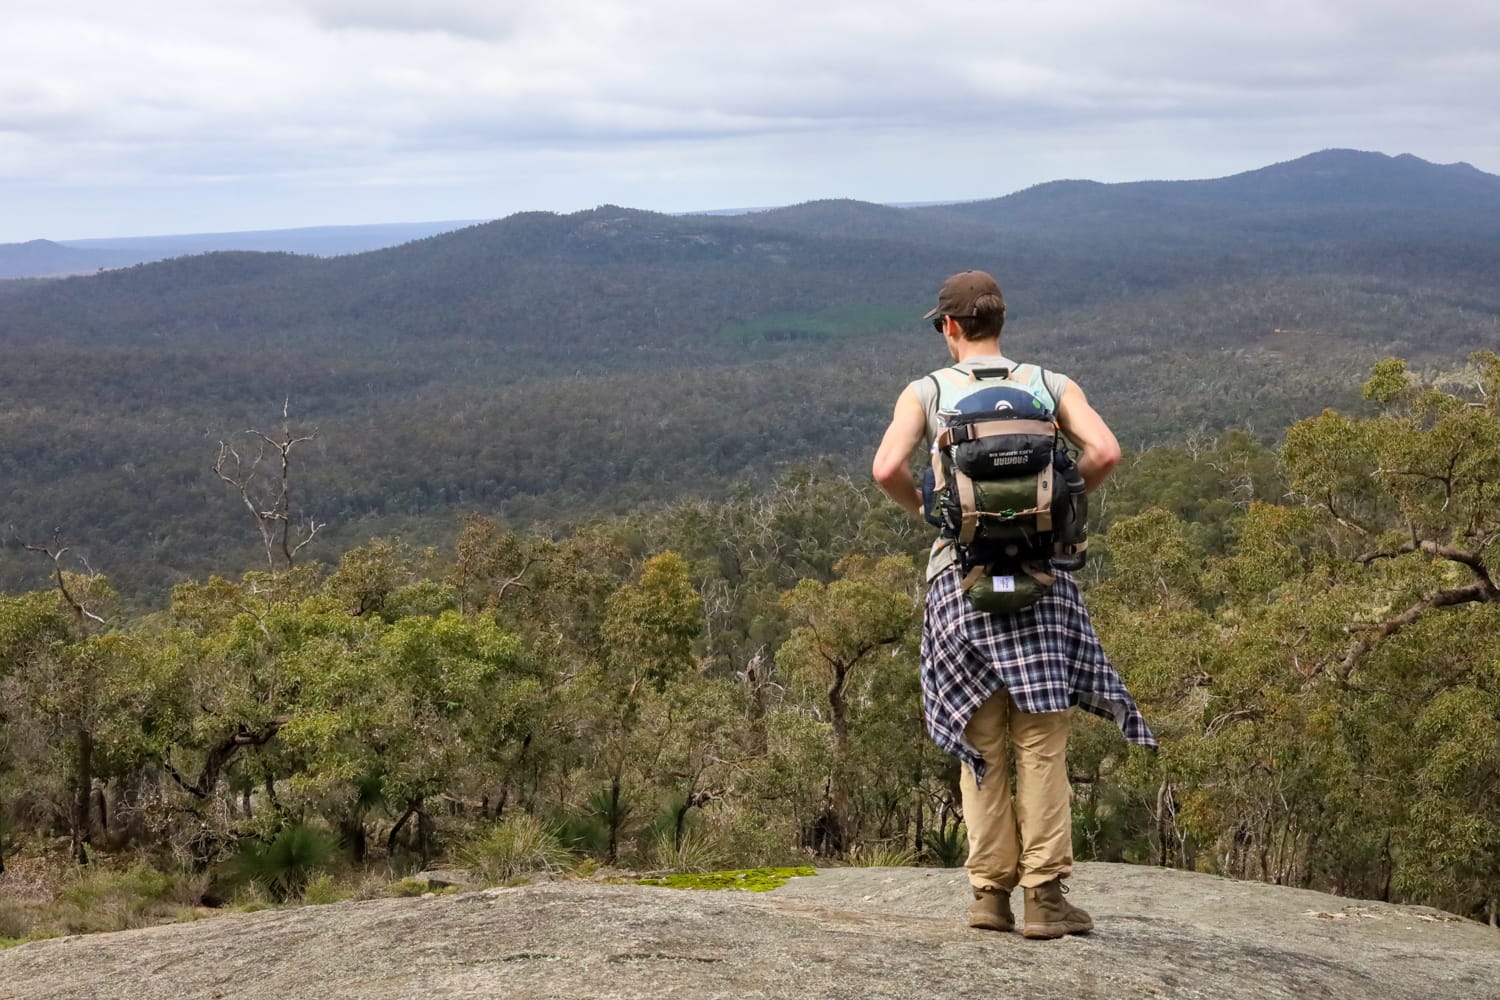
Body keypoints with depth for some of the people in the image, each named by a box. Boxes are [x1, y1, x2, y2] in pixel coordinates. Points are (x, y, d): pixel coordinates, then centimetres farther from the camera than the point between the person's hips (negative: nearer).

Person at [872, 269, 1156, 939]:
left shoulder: (925, 392, 6)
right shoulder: (1051, 385, 9)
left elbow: (887, 469, -9)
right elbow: (1105, 451, -7)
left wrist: (929, 513, 9)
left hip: (960, 573, 0)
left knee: (981, 744, 8)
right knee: (1041, 743, 2)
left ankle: (989, 891, 8)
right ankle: (1045, 895, -1)